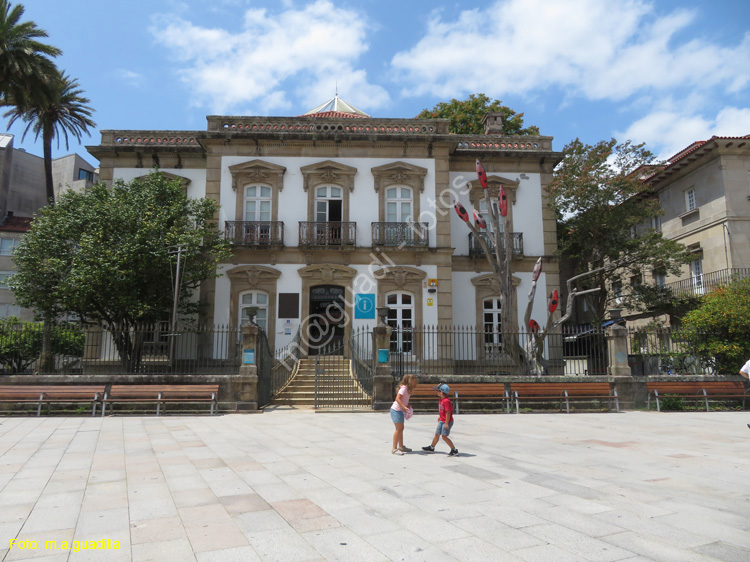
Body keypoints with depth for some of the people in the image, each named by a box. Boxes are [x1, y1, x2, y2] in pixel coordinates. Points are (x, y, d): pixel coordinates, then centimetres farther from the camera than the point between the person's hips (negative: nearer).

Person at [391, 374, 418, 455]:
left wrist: (408, 405, 0)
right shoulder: (404, 388, -16)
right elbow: (397, 399, -24)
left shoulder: (408, 388, 13)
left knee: (401, 428, 16)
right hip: (396, 410, -10)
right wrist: (404, 407, -29)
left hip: (400, 411, 10)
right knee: (399, 429, -7)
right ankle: (394, 449, -3)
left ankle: (401, 446, 26)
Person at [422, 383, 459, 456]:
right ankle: (432, 448, 33)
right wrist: (439, 417, 25)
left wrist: (446, 423, -23)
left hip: (447, 421, -9)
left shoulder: (446, 401, -25)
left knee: (444, 436, -9)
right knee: (437, 434, 18)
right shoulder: (441, 399, 5)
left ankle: (454, 450, 1)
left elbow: (448, 412, -25)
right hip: (441, 421, 9)